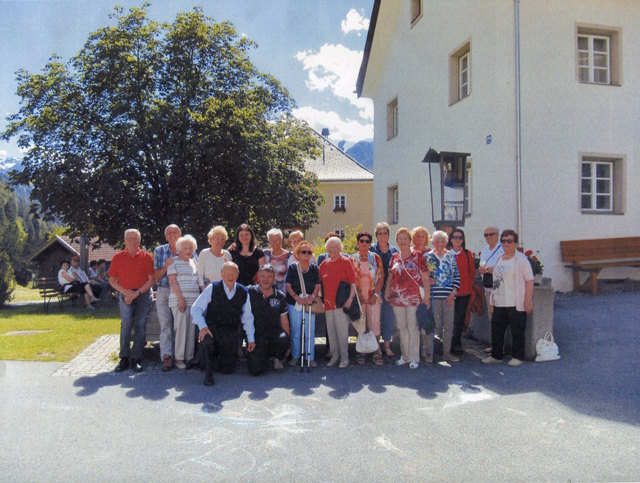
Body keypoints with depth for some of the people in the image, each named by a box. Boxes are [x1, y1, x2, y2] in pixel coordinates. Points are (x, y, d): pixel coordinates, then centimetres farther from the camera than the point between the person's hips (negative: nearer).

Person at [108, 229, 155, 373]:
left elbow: (152, 280, -1)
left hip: (144, 295, -1)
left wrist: (137, 293, -10)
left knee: (140, 325, -4)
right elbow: (112, 280, 9)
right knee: (126, 324, -14)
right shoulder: (118, 257, 7)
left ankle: (137, 359, 2)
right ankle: (124, 358, -7)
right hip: (125, 295, 1)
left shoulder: (146, 257, 2)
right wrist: (126, 292, -5)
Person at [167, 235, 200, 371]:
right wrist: (180, 298, -15)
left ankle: (189, 357, 11)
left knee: (192, 329, 5)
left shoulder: (194, 262, 18)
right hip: (179, 300, -5)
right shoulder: (174, 262, 0)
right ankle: (179, 358, 1)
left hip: (194, 300, 6)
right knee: (181, 328, -7)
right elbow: (172, 282, -7)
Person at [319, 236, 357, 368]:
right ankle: (334, 356, 20)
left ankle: (344, 358, 5)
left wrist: (350, 298, -14)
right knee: (331, 332, 9)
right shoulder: (324, 264, 13)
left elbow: (353, 283, -4)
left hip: (341, 303, -5)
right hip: (328, 303, 5)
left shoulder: (346, 262, 0)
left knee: (342, 332, -5)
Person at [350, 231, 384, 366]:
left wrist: (375, 294, -8)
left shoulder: (375, 258, 5)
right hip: (358, 297, 0)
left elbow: (381, 276, 1)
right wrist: (357, 294, -7)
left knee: (375, 323, -3)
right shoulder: (352, 259, 6)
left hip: (374, 297, 0)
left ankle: (376, 352, 5)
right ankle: (361, 352, 13)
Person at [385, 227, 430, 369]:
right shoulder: (394, 257, 11)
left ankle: (414, 358, 9)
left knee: (413, 327, -1)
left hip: (413, 297, -4)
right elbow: (390, 277, 17)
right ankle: (405, 356, 23)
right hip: (397, 297, 4)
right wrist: (387, 291, 4)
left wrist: (427, 295, -9)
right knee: (402, 327, 11)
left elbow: (425, 277, -3)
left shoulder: (418, 256, -1)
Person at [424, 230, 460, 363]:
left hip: (449, 296, 3)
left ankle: (447, 352, 19)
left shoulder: (451, 256, 10)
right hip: (433, 295, -3)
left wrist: (453, 293, -1)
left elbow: (457, 276, 8)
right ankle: (429, 351, 10)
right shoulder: (427, 256, 3)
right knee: (434, 324, -3)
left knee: (449, 324, 6)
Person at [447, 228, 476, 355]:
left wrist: (468, 285, 8)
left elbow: (472, 272, 14)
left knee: (460, 320, 6)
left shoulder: (467, 254, 5)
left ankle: (456, 344, 20)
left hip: (464, 292, 1)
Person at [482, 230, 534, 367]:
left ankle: (517, 357, 18)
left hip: (516, 304, -7)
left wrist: (528, 301, -16)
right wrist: (493, 297, 16)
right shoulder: (499, 259, 13)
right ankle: (496, 356, 23)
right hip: (499, 303, 7)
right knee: (496, 329, 11)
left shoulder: (521, 259, -8)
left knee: (517, 331, 4)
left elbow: (530, 281, -11)